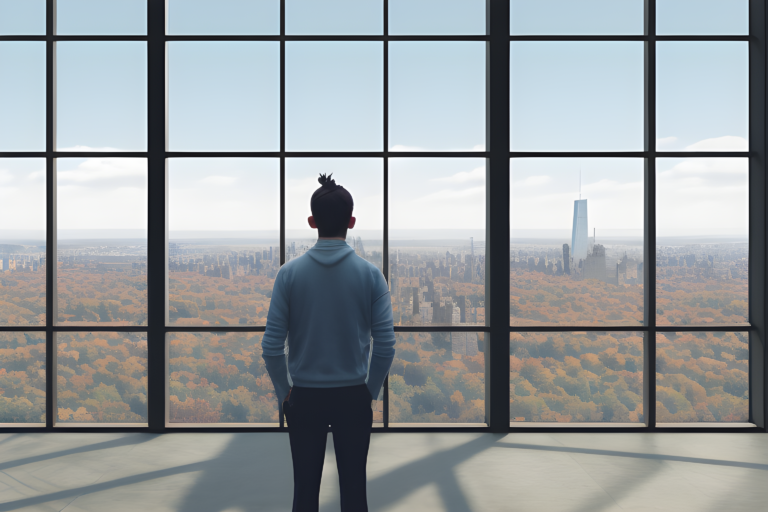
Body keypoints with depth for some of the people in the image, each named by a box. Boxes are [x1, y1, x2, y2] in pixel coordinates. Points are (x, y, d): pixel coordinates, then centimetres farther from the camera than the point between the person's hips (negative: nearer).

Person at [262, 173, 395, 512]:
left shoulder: (290, 273, -6)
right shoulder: (370, 274, -7)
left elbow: (272, 345, -6)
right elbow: (385, 345, -7)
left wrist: (284, 392, 7)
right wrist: (370, 392, 7)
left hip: (305, 398, 0)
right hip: (353, 398, 0)